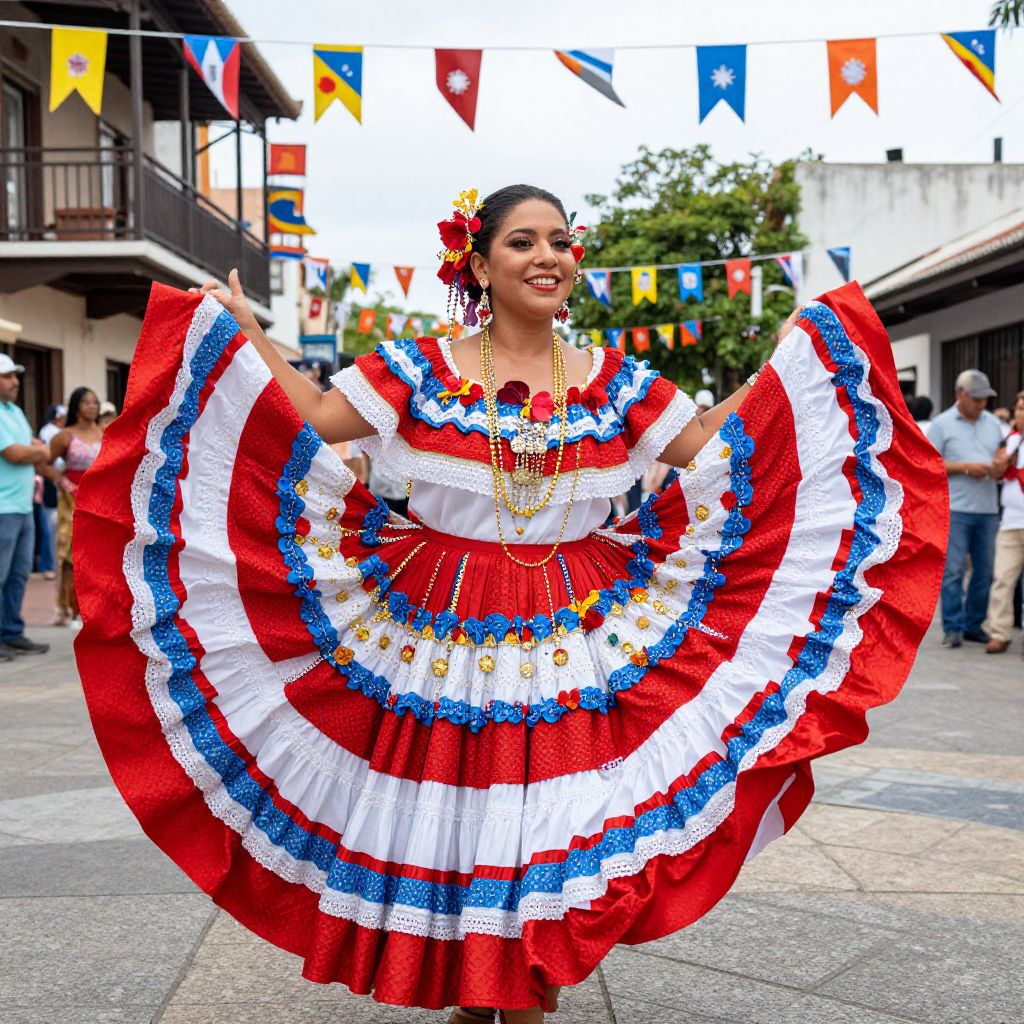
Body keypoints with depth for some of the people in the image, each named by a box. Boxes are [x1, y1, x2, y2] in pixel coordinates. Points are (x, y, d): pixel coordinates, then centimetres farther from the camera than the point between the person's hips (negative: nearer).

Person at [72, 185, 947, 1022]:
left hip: (572, 634, 1)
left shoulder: (614, 380, 5)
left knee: (548, 814, 3)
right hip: (440, 631, -1)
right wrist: (243, 328, -10)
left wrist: (795, 353, 2)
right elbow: (314, 424, -6)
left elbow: (710, 449, 5)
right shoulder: (419, 370, 0)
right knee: (449, 808, 3)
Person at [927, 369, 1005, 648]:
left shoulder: (992, 423, 15)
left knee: (984, 570, 5)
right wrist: (966, 468, -12)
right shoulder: (941, 424, 1)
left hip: (988, 509, 5)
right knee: (953, 570, -5)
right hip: (955, 509, -5)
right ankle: (953, 628, 2)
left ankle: (974, 625, 16)